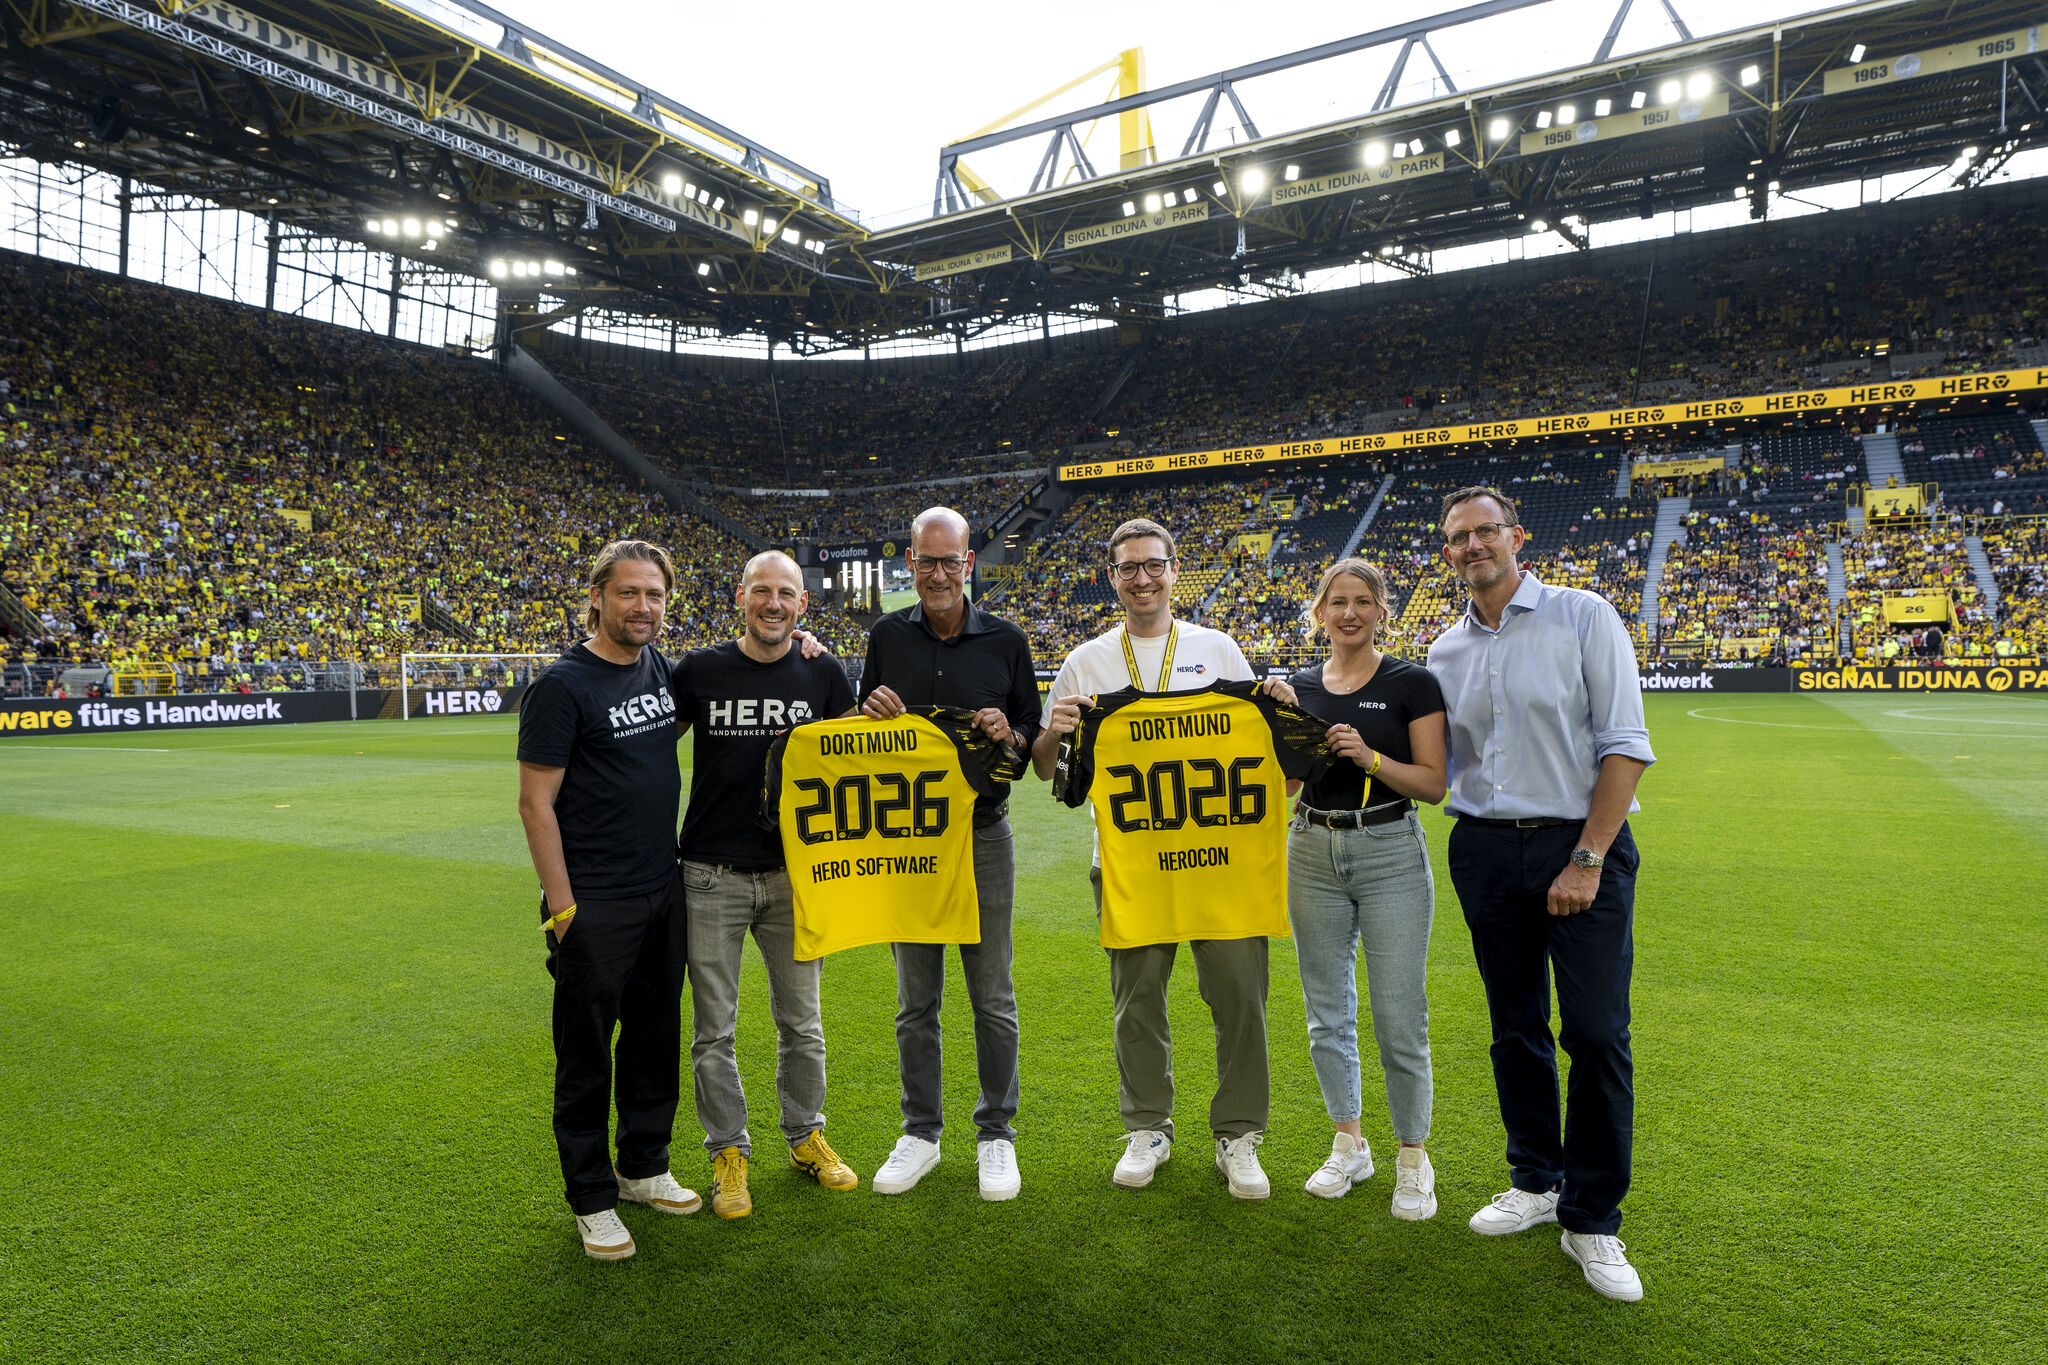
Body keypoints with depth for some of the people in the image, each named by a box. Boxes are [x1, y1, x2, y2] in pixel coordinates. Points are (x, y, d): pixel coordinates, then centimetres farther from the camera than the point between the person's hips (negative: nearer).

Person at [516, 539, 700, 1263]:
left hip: (664, 892, 7)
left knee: (656, 1038, 17)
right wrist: (562, 908, -16)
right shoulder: (563, 685, -14)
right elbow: (536, 803, -14)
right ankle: (593, 1199, 22)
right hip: (594, 904, -6)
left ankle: (644, 1167, 34)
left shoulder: (659, 666, 6)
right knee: (587, 1054, 6)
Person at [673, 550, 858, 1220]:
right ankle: (728, 1152, 25)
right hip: (713, 875, -1)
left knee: (801, 1021, 14)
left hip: (794, 872, 1)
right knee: (714, 1029, 8)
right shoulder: (698, 670, -4)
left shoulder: (823, 673, 0)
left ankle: (806, 1136, 33)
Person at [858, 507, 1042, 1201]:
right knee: (916, 999, 11)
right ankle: (920, 1132, 26)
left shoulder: (1004, 640, 1)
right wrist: (873, 712, -9)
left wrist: (1009, 734, -15)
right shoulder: (887, 636, 5)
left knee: (992, 997, 6)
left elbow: (1034, 738, 7)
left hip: (982, 832, -1)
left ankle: (997, 1133, 22)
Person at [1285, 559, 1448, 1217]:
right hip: (1313, 852, 4)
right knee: (1327, 1014, 11)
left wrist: (1369, 756, -20)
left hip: (1391, 854, -4)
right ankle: (1349, 1145, 29)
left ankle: (1413, 1160, 18)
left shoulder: (1412, 683, -4)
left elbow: (1434, 784, -7)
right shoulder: (1301, 685, 8)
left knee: (1400, 1020, -1)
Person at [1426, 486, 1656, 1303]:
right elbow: (1438, 767, 15)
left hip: (1582, 844, -4)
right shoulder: (1445, 652, 11)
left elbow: (1624, 746, -9)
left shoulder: (1583, 617, -4)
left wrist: (1588, 859, -15)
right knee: (1515, 1027, 12)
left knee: (1597, 1034, -3)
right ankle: (1537, 1182, 29)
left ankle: (1592, 1221, 10)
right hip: (1484, 849, 5)